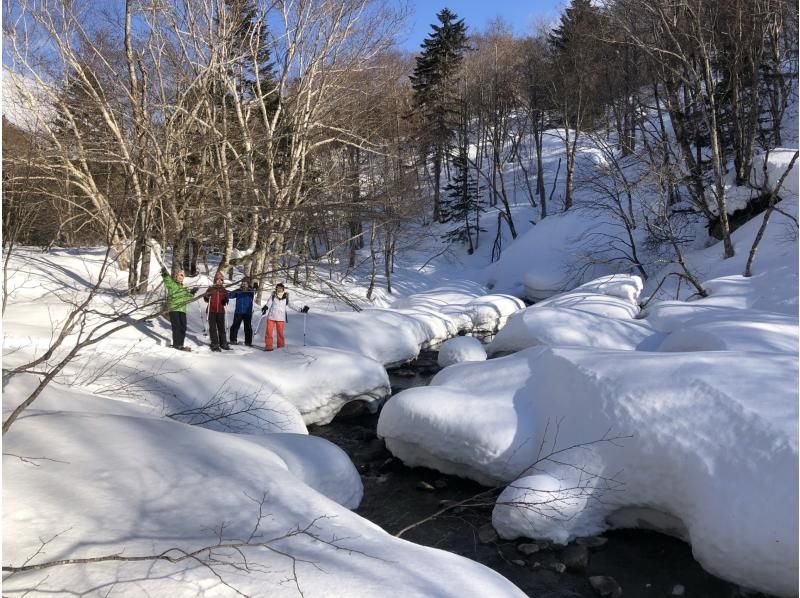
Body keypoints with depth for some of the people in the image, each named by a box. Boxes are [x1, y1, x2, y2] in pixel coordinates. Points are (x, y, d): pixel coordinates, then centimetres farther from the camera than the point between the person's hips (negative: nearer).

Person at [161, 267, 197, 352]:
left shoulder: (183, 287, 23)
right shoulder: (172, 284, 4)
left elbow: (186, 298, 30)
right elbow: (167, 280, -16)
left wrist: (191, 293, 17)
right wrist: (165, 274, -32)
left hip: (182, 309, 7)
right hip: (173, 309, -6)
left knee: (183, 327, 4)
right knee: (176, 326, -11)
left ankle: (181, 344, 11)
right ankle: (176, 344, -8)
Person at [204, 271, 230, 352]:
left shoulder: (224, 290, 11)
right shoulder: (210, 289, 3)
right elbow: (205, 299, 3)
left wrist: (226, 299, -8)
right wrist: (207, 296, -19)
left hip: (221, 311, 2)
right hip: (211, 311, -2)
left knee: (221, 328, 8)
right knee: (213, 328, -1)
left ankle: (223, 343, 15)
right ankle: (215, 344, 2)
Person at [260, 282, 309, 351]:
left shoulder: (286, 298, 10)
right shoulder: (273, 296, 7)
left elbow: (291, 305, 14)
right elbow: (269, 303, -4)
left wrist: (301, 310, 8)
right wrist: (265, 307, -27)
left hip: (280, 318, 0)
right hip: (271, 317, 0)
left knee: (280, 332, -5)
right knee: (269, 331, -6)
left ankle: (281, 346, 6)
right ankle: (268, 346, 0)